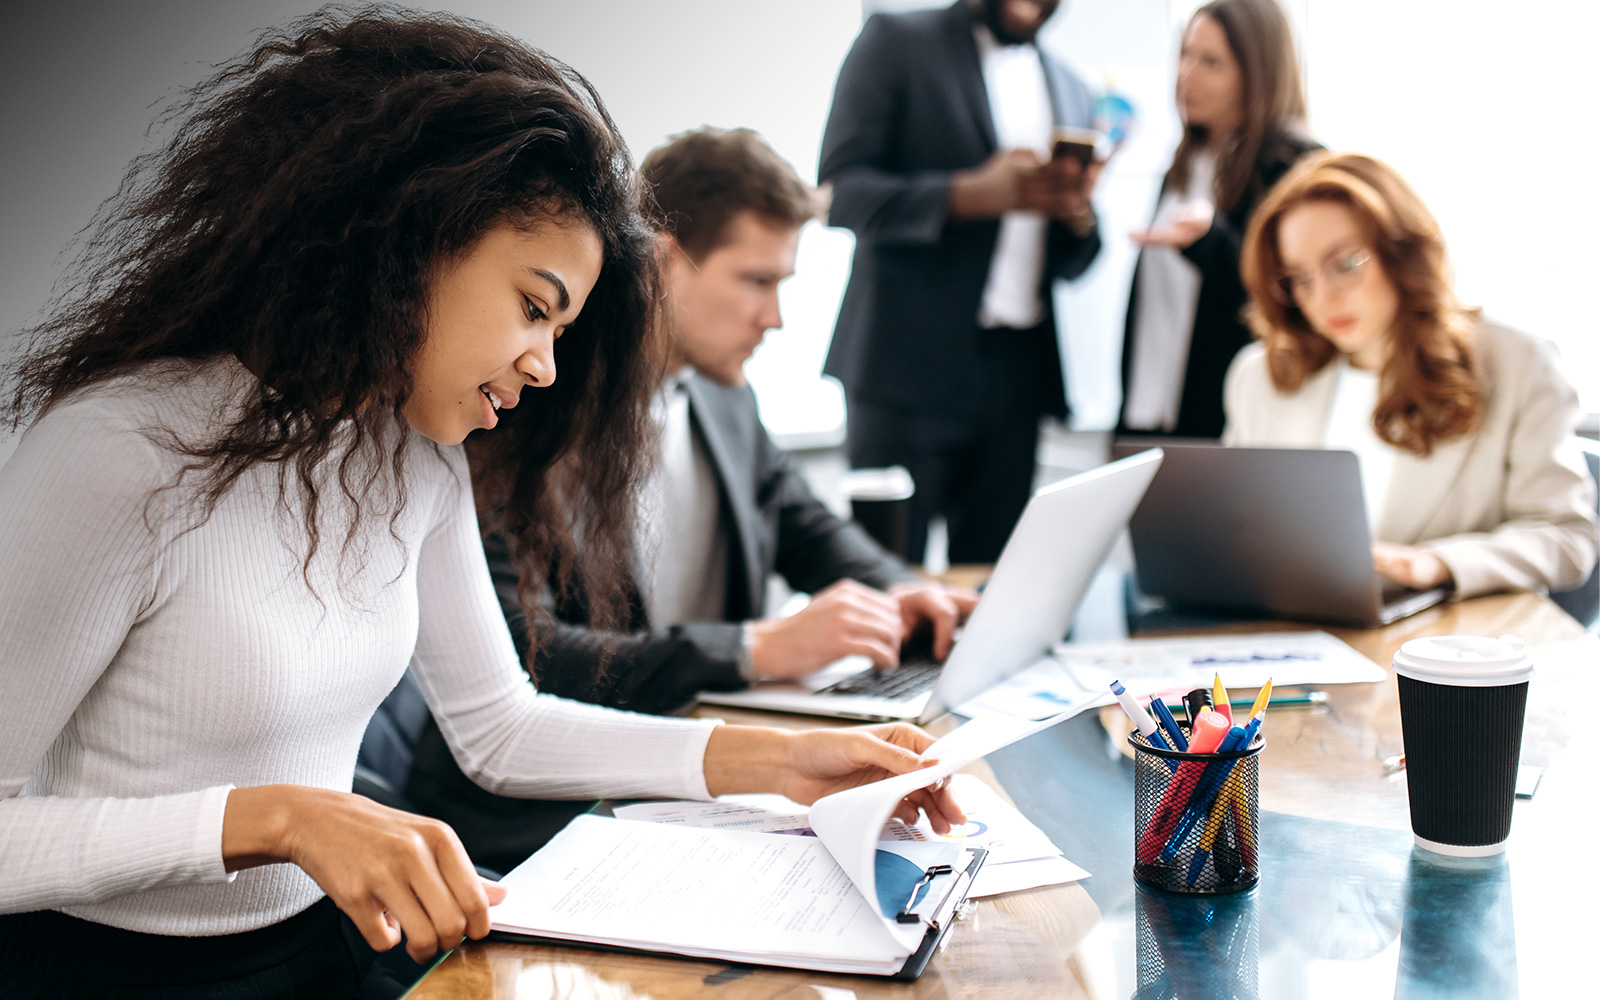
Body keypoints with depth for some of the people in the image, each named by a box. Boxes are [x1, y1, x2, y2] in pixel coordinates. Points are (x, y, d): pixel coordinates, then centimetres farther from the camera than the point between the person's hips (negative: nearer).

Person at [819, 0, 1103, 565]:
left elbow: (1071, 264, 18)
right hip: (910, 366, -4)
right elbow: (840, 191, -8)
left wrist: (1077, 213, -5)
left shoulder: (1071, 93, 18)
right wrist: (973, 195, -19)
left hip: (1016, 373, 5)